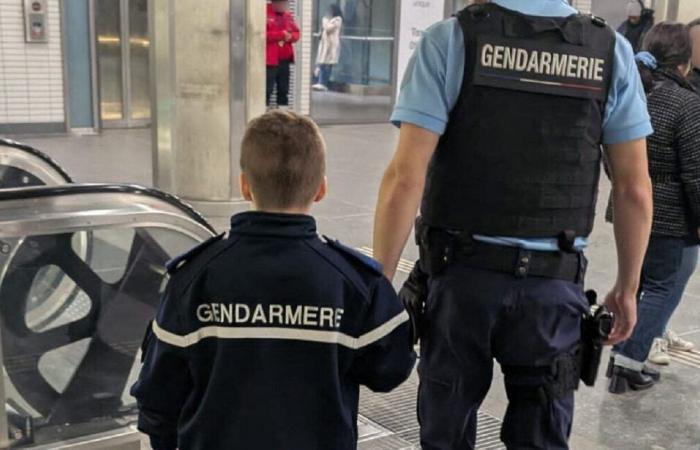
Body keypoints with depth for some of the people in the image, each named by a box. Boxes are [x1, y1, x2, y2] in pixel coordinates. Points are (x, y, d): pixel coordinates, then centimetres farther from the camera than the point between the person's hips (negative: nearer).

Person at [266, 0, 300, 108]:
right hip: (270, 59, -7)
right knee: (267, 89, -8)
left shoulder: (288, 15, 14)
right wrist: (281, 34, -17)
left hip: (285, 59, 8)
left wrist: (290, 36, -6)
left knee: (284, 89, 12)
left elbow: (297, 33, 18)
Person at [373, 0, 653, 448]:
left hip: (463, 274, -1)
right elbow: (634, 190, 2)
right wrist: (627, 287, 13)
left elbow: (406, 178, -13)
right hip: (554, 283, 2)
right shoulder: (612, 52, 0)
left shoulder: (451, 39, -8)